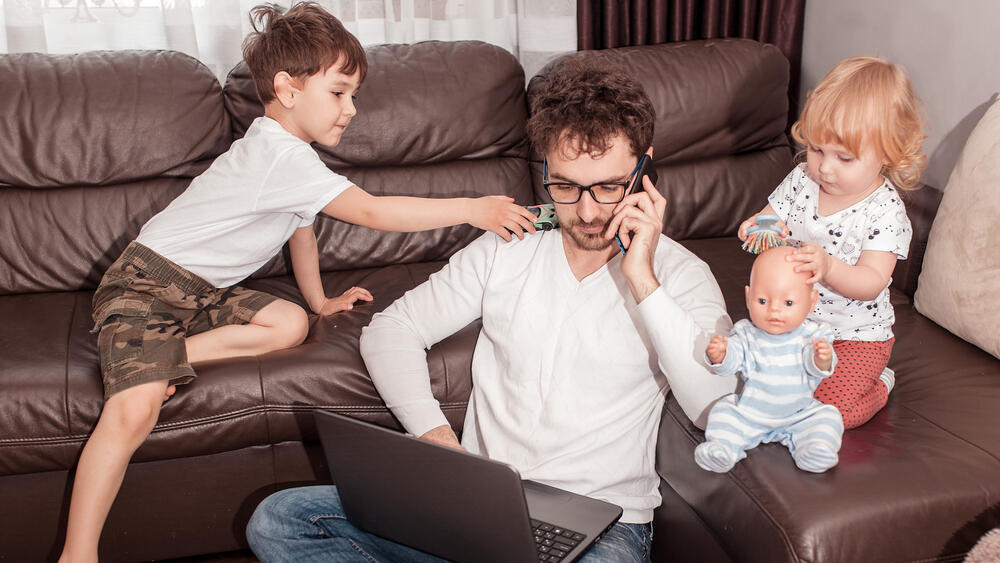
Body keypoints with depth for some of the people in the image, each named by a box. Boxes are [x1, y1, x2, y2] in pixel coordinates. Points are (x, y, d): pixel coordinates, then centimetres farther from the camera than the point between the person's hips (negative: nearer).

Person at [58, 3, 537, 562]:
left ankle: (170, 354, -8)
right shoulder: (283, 155, -24)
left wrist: (320, 300, 28)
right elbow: (371, 212, -29)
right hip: (147, 282, -9)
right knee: (134, 410, -24)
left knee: (291, 324, -11)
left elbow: (302, 226, 22)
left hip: (206, 291, 9)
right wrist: (474, 210, -29)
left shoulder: (292, 155, 8)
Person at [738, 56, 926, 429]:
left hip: (855, 334, -5)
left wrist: (828, 266, -45)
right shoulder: (802, 180, -6)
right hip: (794, 317, 5)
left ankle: (879, 385, 17)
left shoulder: (886, 210, -20)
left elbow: (872, 283, -24)